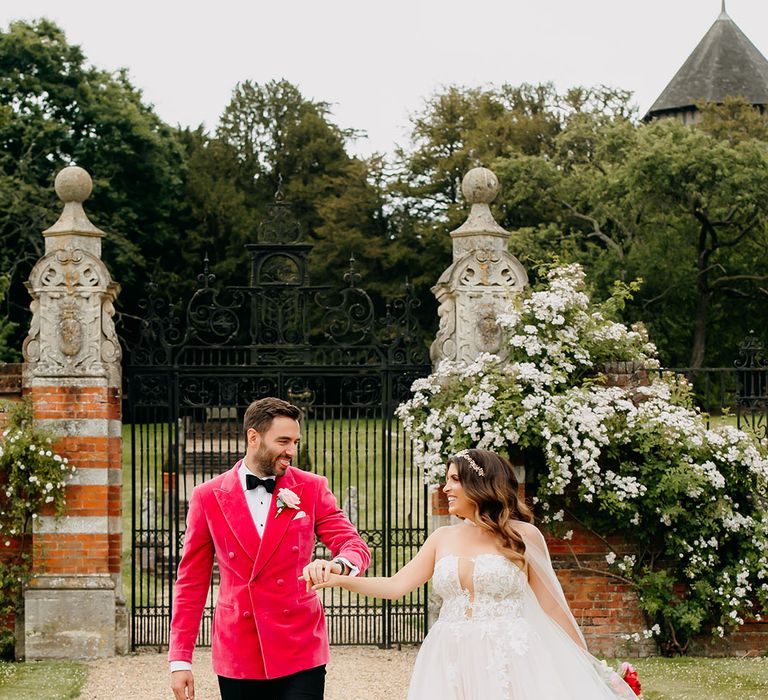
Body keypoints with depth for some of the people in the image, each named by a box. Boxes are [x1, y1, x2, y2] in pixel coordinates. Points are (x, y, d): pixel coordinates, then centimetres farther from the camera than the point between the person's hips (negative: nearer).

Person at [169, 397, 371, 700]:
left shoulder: (311, 488, 2)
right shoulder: (208, 496, 1)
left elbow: (356, 547, -4)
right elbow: (191, 581, 5)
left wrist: (337, 565, -28)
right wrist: (180, 658, 1)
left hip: (300, 654, 0)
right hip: (237, 654, 1)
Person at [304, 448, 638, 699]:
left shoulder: (523, 536, 0)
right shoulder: (442, 538, 11)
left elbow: (551, 606, 4)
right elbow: (396, 585, 7)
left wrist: (586, 664, 5)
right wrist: (339, 579, -6)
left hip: (510, 662, -4)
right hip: (451, 663, 4)